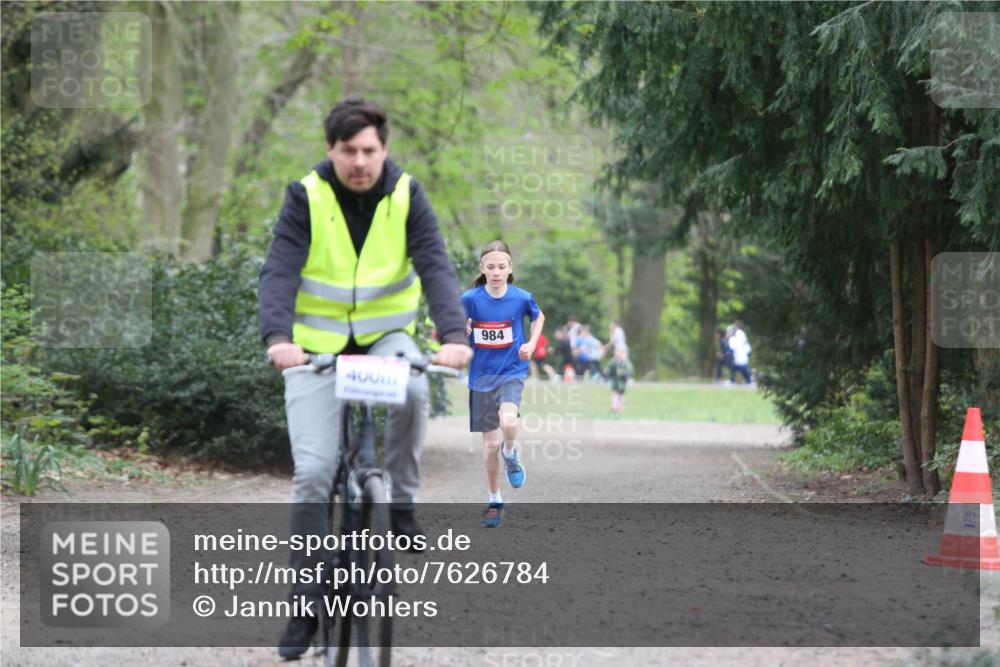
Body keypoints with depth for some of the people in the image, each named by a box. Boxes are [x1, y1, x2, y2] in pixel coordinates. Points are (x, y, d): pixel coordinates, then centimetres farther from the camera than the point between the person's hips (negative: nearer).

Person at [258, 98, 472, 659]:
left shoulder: (406, 196, -7)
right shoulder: (307, 197, -10)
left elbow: (436, 267, -18)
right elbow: (279, 271, -21)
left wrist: (453, 334, -36)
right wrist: (278, 337, -40)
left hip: (386, 335, 1)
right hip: (317, 345, -1)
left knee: (411, 392, -35)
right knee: (313, 474, -9)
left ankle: (401, 504, -13)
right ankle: (307, 603, 0)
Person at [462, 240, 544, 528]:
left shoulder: (522, 298, -7)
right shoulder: (470, 298, -9)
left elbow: (538, 317, 13)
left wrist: (531, 345, 1)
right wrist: (461, 331, -19)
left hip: (512, 372, -1)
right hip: (482, 376, 1)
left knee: (508, 421, -30)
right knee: (490, 443, 7)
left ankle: (511, 455, 5)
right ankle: (494, 501, 24)